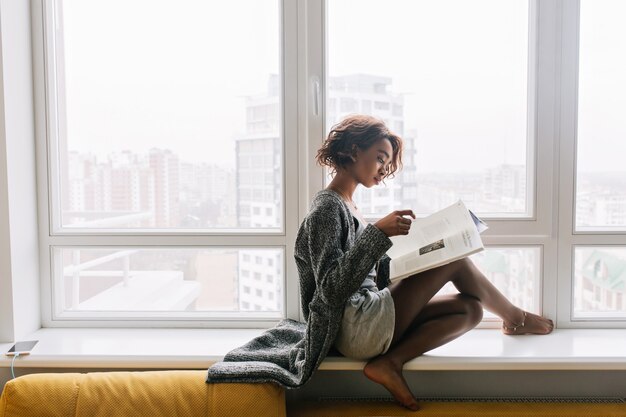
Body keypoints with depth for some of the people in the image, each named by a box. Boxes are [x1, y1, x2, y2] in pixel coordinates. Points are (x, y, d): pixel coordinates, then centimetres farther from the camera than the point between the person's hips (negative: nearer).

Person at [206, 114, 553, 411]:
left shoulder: (347, 206, 17)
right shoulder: (326, 208, -12)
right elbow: (331, 288, -23)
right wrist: (378, 233, -27)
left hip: (365, 323, 9)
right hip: (356, 328, -9)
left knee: (470, 308, 0)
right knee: (455, 256, -6)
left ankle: (391, 362, -11)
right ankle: (515, 318, 17)